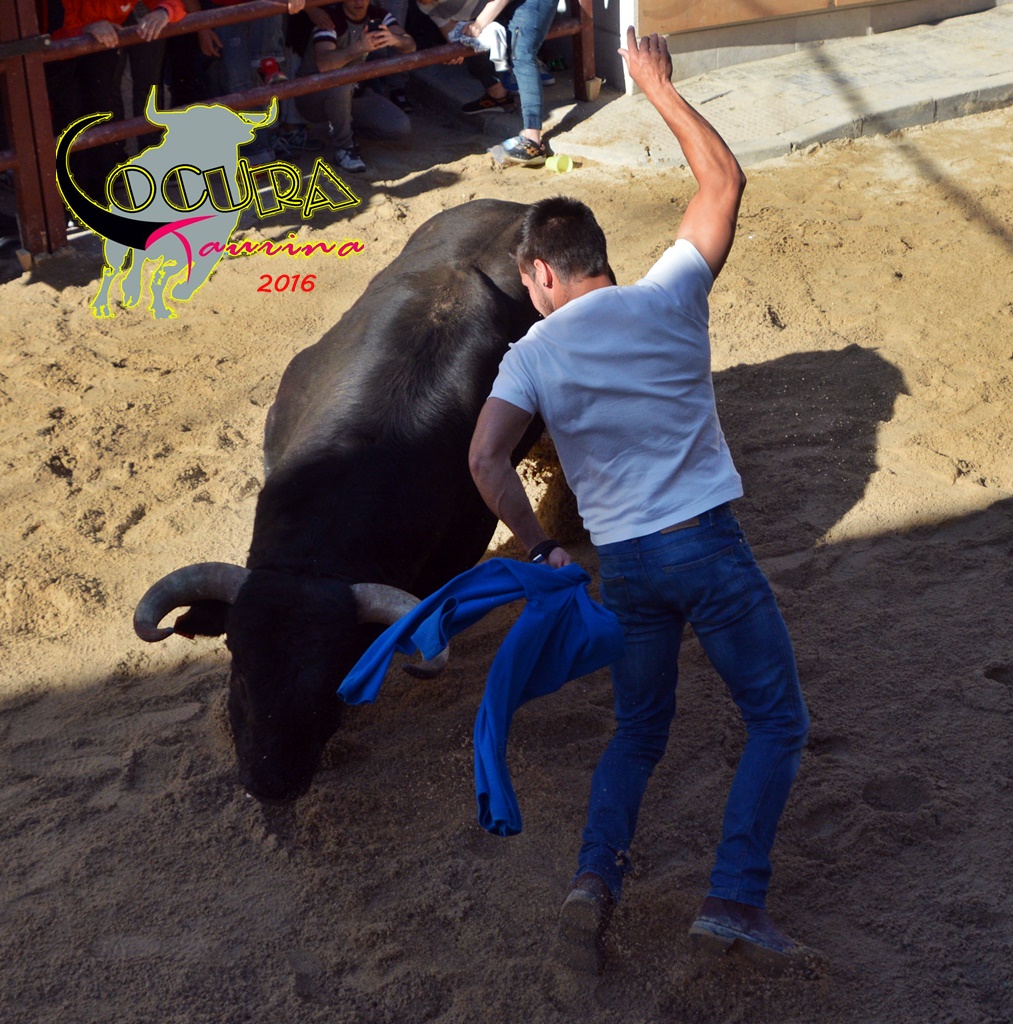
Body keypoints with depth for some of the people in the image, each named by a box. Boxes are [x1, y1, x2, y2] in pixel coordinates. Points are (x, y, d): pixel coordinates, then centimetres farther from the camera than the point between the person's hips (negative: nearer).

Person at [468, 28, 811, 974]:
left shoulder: (533, 354, 1)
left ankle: (595, 876, 1)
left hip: (622, 566, 2)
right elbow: (723, 180, 11)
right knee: (777, 721, 8)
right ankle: (734, 898, -3)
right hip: (706, 543, -2)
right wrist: (661, 90, 19)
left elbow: (486, 458, -12)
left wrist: (538, 550, 1)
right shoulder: (667, 297, -1)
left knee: (637, 734, 20)